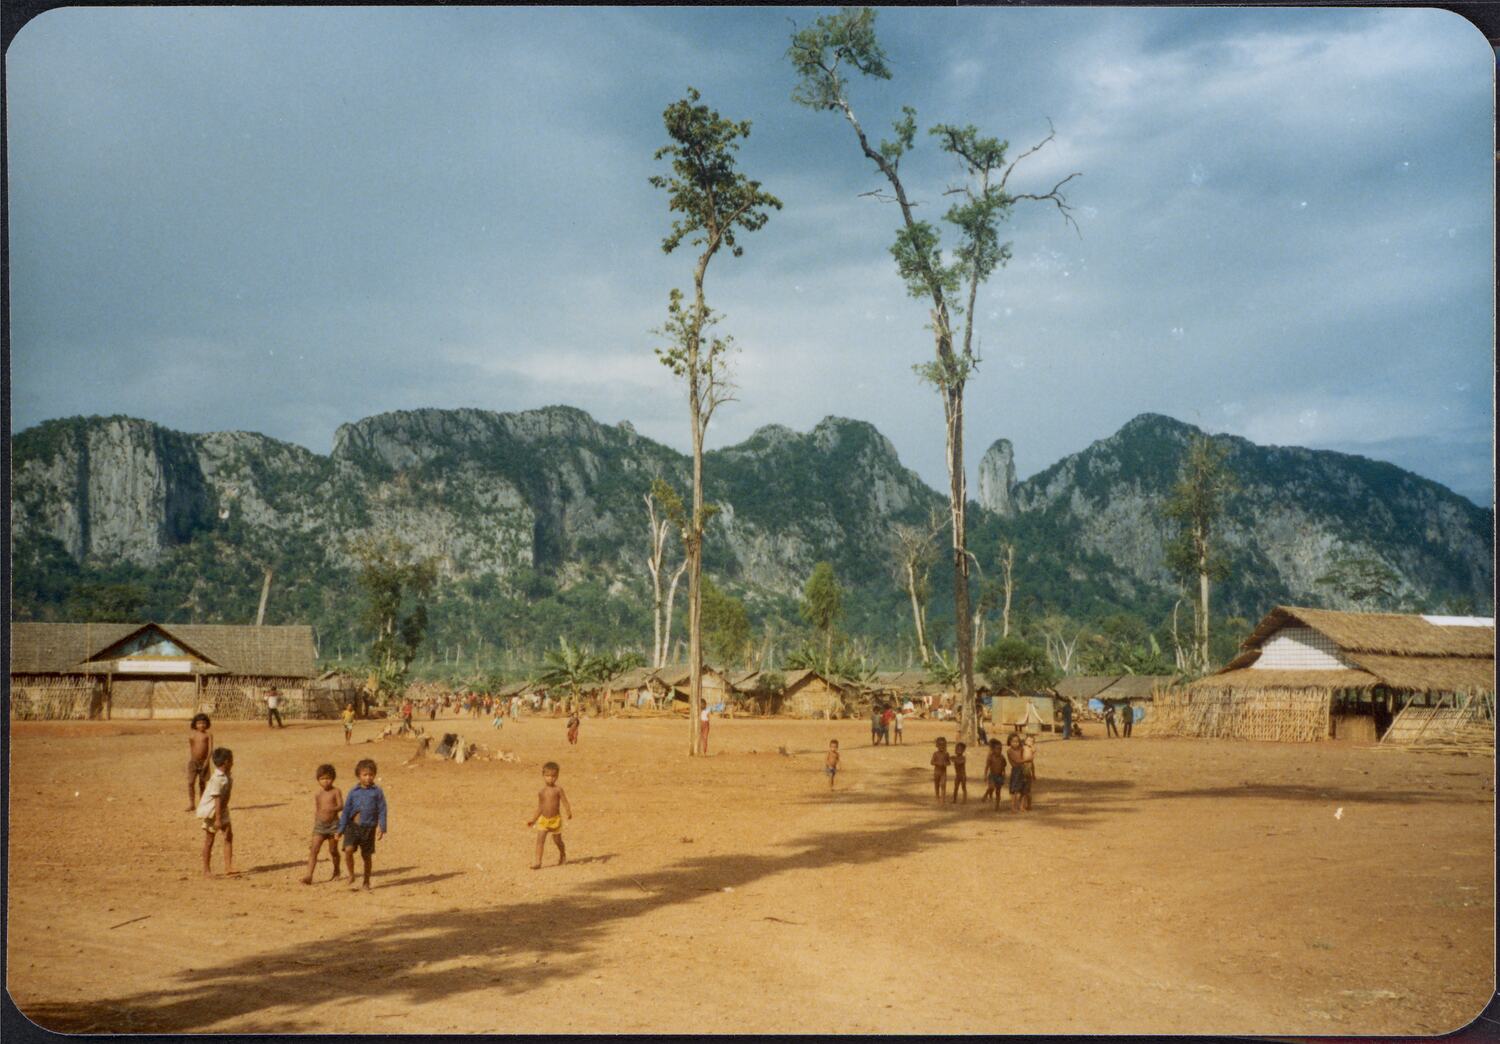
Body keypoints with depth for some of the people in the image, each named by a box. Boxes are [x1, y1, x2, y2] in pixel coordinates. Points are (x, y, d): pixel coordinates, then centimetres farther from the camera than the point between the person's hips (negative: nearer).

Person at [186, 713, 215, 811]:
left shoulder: (208, 735, -3)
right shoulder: (192, 735, 4)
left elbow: (210, 749, -8)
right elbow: (189, 748, 12)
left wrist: (207, 761, -16)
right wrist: (189, 760, 6)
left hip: (204, 762, -2)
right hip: (193, 761, 2)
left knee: (202, 783, 5)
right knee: (191, 782, -6)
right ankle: (191, 804, 2)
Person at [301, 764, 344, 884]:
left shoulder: (336, 791, -4)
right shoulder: (317, 794, 6)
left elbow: (341, 806, -12)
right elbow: (315, 810, 12)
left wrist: (332, 809, -32)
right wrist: (314, 825, 12)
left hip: (333, 824, -2)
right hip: (320, 825, 2)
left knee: (333, 850, 9)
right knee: (314, 850, -9)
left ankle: (336, 872, 30)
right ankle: (308, 876, -14)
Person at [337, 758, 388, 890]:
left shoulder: (377, 792, 0)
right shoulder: (353, 792, 3)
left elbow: (382, 810, 0)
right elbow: (346, 810, 7)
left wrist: (382, 827, -8)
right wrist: (341, 829, 5)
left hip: (369, 828, -1)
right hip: (353, 826, 1)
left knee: (367, 855, 7)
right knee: (348, 849, -18)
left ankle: (366, 882, 23)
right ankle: (351, 877, 0)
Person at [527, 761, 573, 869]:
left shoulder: (558, 790, -8)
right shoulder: (541, 791, 4)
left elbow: (564, 802, -15)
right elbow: (539, 808, 14)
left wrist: (569, 812, -34)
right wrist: (533, 820, 16)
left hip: (555, 819, -3)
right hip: (543, 819, 3)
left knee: (557, 840, 12)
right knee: (540, 840, -9)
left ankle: (563, 855, 38)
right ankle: (538, 862, -10)